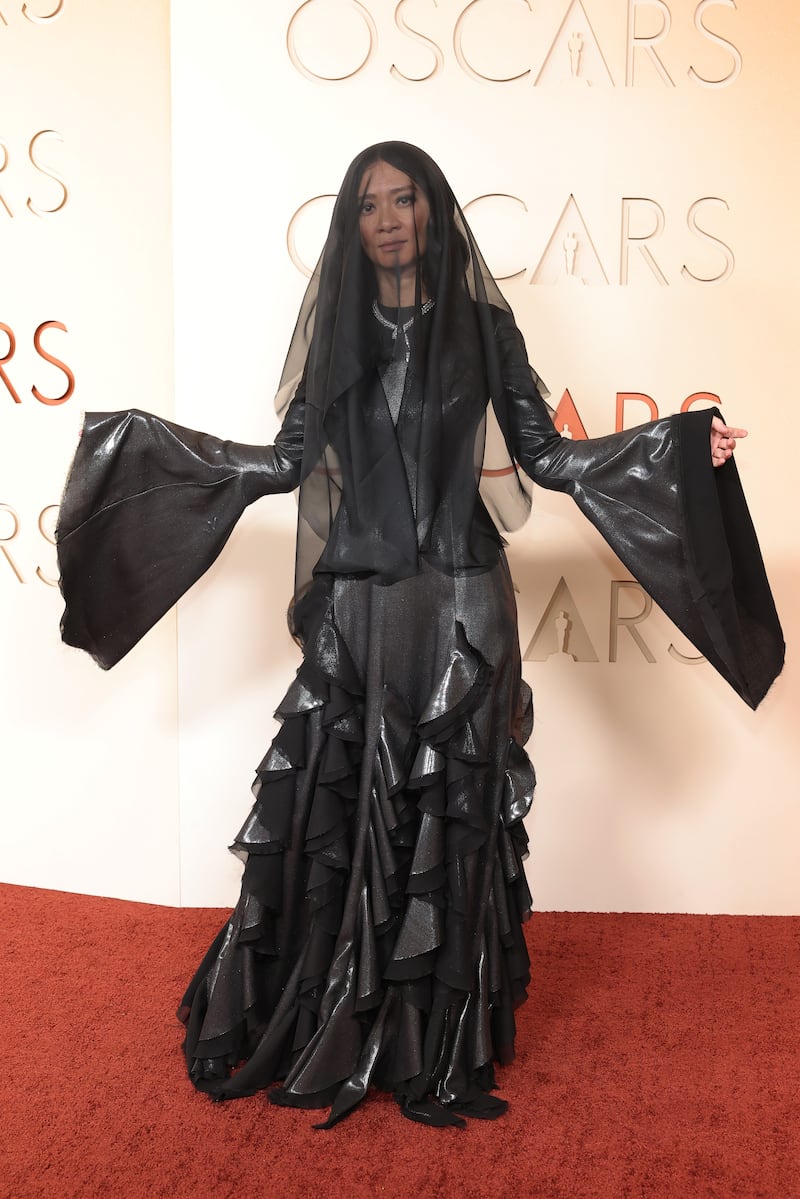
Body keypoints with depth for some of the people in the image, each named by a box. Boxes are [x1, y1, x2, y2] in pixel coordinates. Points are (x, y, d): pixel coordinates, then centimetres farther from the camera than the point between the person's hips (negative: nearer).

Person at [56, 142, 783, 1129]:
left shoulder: (480, 325, 3)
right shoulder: (337, 331, 9)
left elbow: (545, 453, 2)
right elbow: (288, 460, 9)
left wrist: (681, 447, -6)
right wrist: (147, 441, 11)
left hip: (459, 607, -2)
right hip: (353, 606, 2)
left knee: (447, 821, 3)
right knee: (334, 815, 5)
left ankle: (441, 1044, 19)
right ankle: (321, 1032, 24)